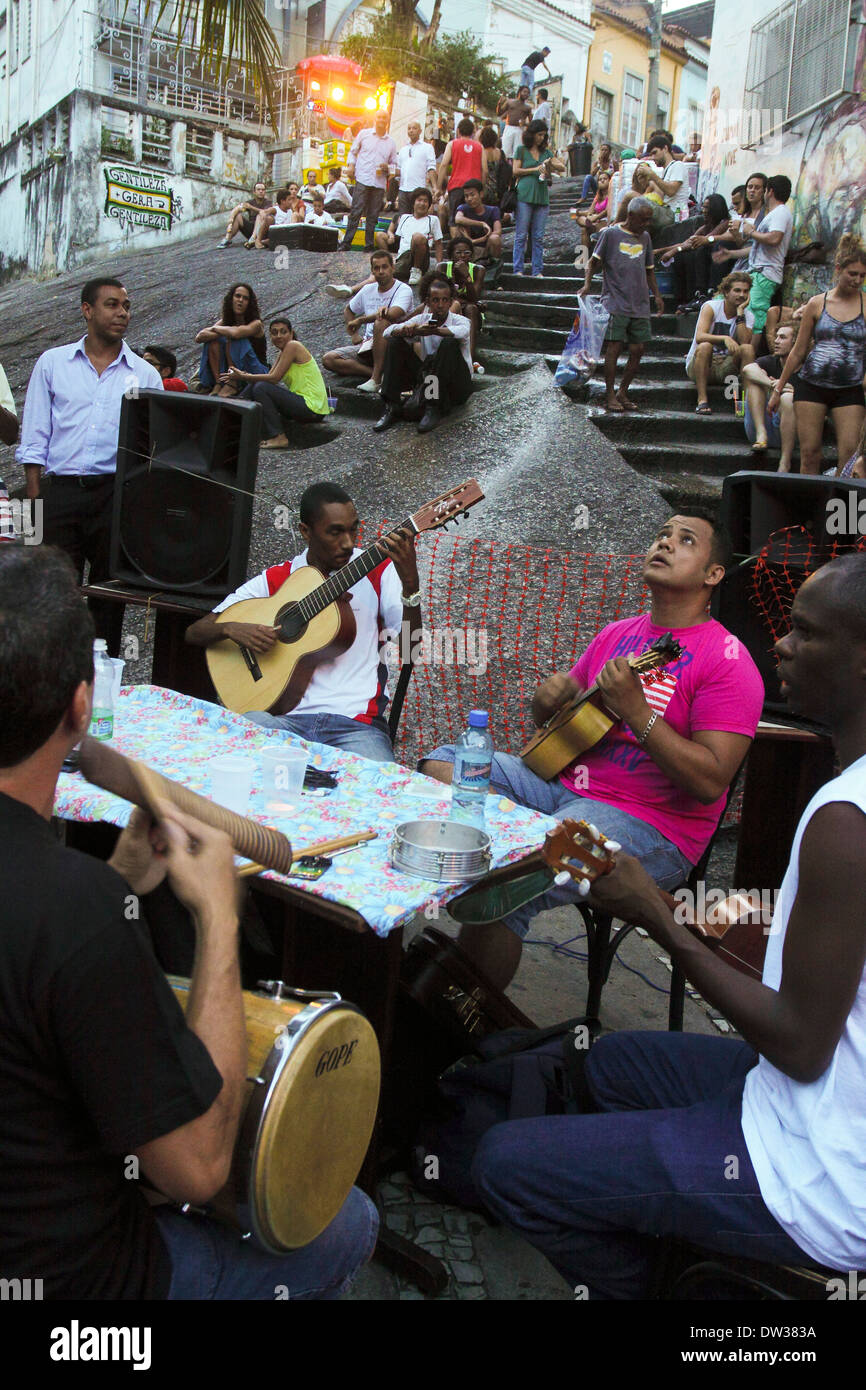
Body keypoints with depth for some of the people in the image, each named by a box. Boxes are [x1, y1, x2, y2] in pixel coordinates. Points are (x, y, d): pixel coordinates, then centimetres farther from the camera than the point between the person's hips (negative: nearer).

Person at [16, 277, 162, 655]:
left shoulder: (145, 374, 10)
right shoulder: (52, 363, 10)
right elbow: (34, 438, 8)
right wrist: (34, 501, -2)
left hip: (118, 495, 1)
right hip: (60, 492, 0)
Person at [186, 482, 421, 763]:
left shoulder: (376, 569, 10)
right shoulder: (274, 580, 12)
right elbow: (194, 633, 12)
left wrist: (410, 583, -18)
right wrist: (231, 629, -10)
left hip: (355, 722, -1)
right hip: (284, 716, 2)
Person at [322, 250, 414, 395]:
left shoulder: (403, 290, -7)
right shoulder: (368, 290, 12)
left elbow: (393, 314, -28)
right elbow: (348, 310, 30)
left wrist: (360, 320, -16)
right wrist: (355, 334, 11)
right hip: (366, 344, 6)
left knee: (381, 322, -37)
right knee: (328, 359, -12)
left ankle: (376, 378, -35)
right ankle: (376, 372, -24)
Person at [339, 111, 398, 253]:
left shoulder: (391, 142, 12)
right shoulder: (364, 134, 8)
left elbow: (394, 164, 17)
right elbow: (353, 152, 14)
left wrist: (387, 167, -4)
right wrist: (351, 165, -2)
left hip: (380, 183, 2)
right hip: (362, 179, -2)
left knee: (373, 215, 3)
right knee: (356, 211, -8)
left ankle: (369, 244, 9)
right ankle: (346, 242, -6)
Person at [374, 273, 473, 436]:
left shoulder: (459, 320, -8)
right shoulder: (422, 319, 2)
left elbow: (463, 331, -36)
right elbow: (388, 331, -12)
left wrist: (432, 330, -47)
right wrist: (407, 329, -34)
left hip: (457, 386, -4)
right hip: (429, 376, 4)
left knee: (449, 342, -30)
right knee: (395, 341, -9)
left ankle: (434, 409, -30)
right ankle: (392, 407, -17)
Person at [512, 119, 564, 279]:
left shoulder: (546, 153, 17)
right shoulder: (521, 150, 7)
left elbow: (563, 168, 13)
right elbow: (515, 171, -2)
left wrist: (551, 164, -7)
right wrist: (536, 169, -7)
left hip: (542, 197, 4)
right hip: (524, 195, -4)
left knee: (538, 237, 3)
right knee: (521, 235, -5)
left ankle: (538, 270, 5)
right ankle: (518, 269, -3)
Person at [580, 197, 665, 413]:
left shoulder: (644, 237, 16)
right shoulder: (610, 233, 0)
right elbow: (594, 261, 1)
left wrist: (656, 295, 17)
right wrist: (587, 283, -16)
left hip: (640, 304, 5)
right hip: (615, 303, -5)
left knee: (637, 350, 1)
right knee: (614, 347, -8)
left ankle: (622, 393, 13)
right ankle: (610, 396, -1)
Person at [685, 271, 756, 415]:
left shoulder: (748, 316, 2)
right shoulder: (711, 307, -8)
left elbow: (744, 342, -18)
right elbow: (700, 337, -25)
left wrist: (740, 312, -16)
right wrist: (725, 338, -40)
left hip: (725, 368, 3)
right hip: (697, 366, -3)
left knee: (748, 349, -21)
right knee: (705, 346, -34)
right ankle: (702, 400, -34)